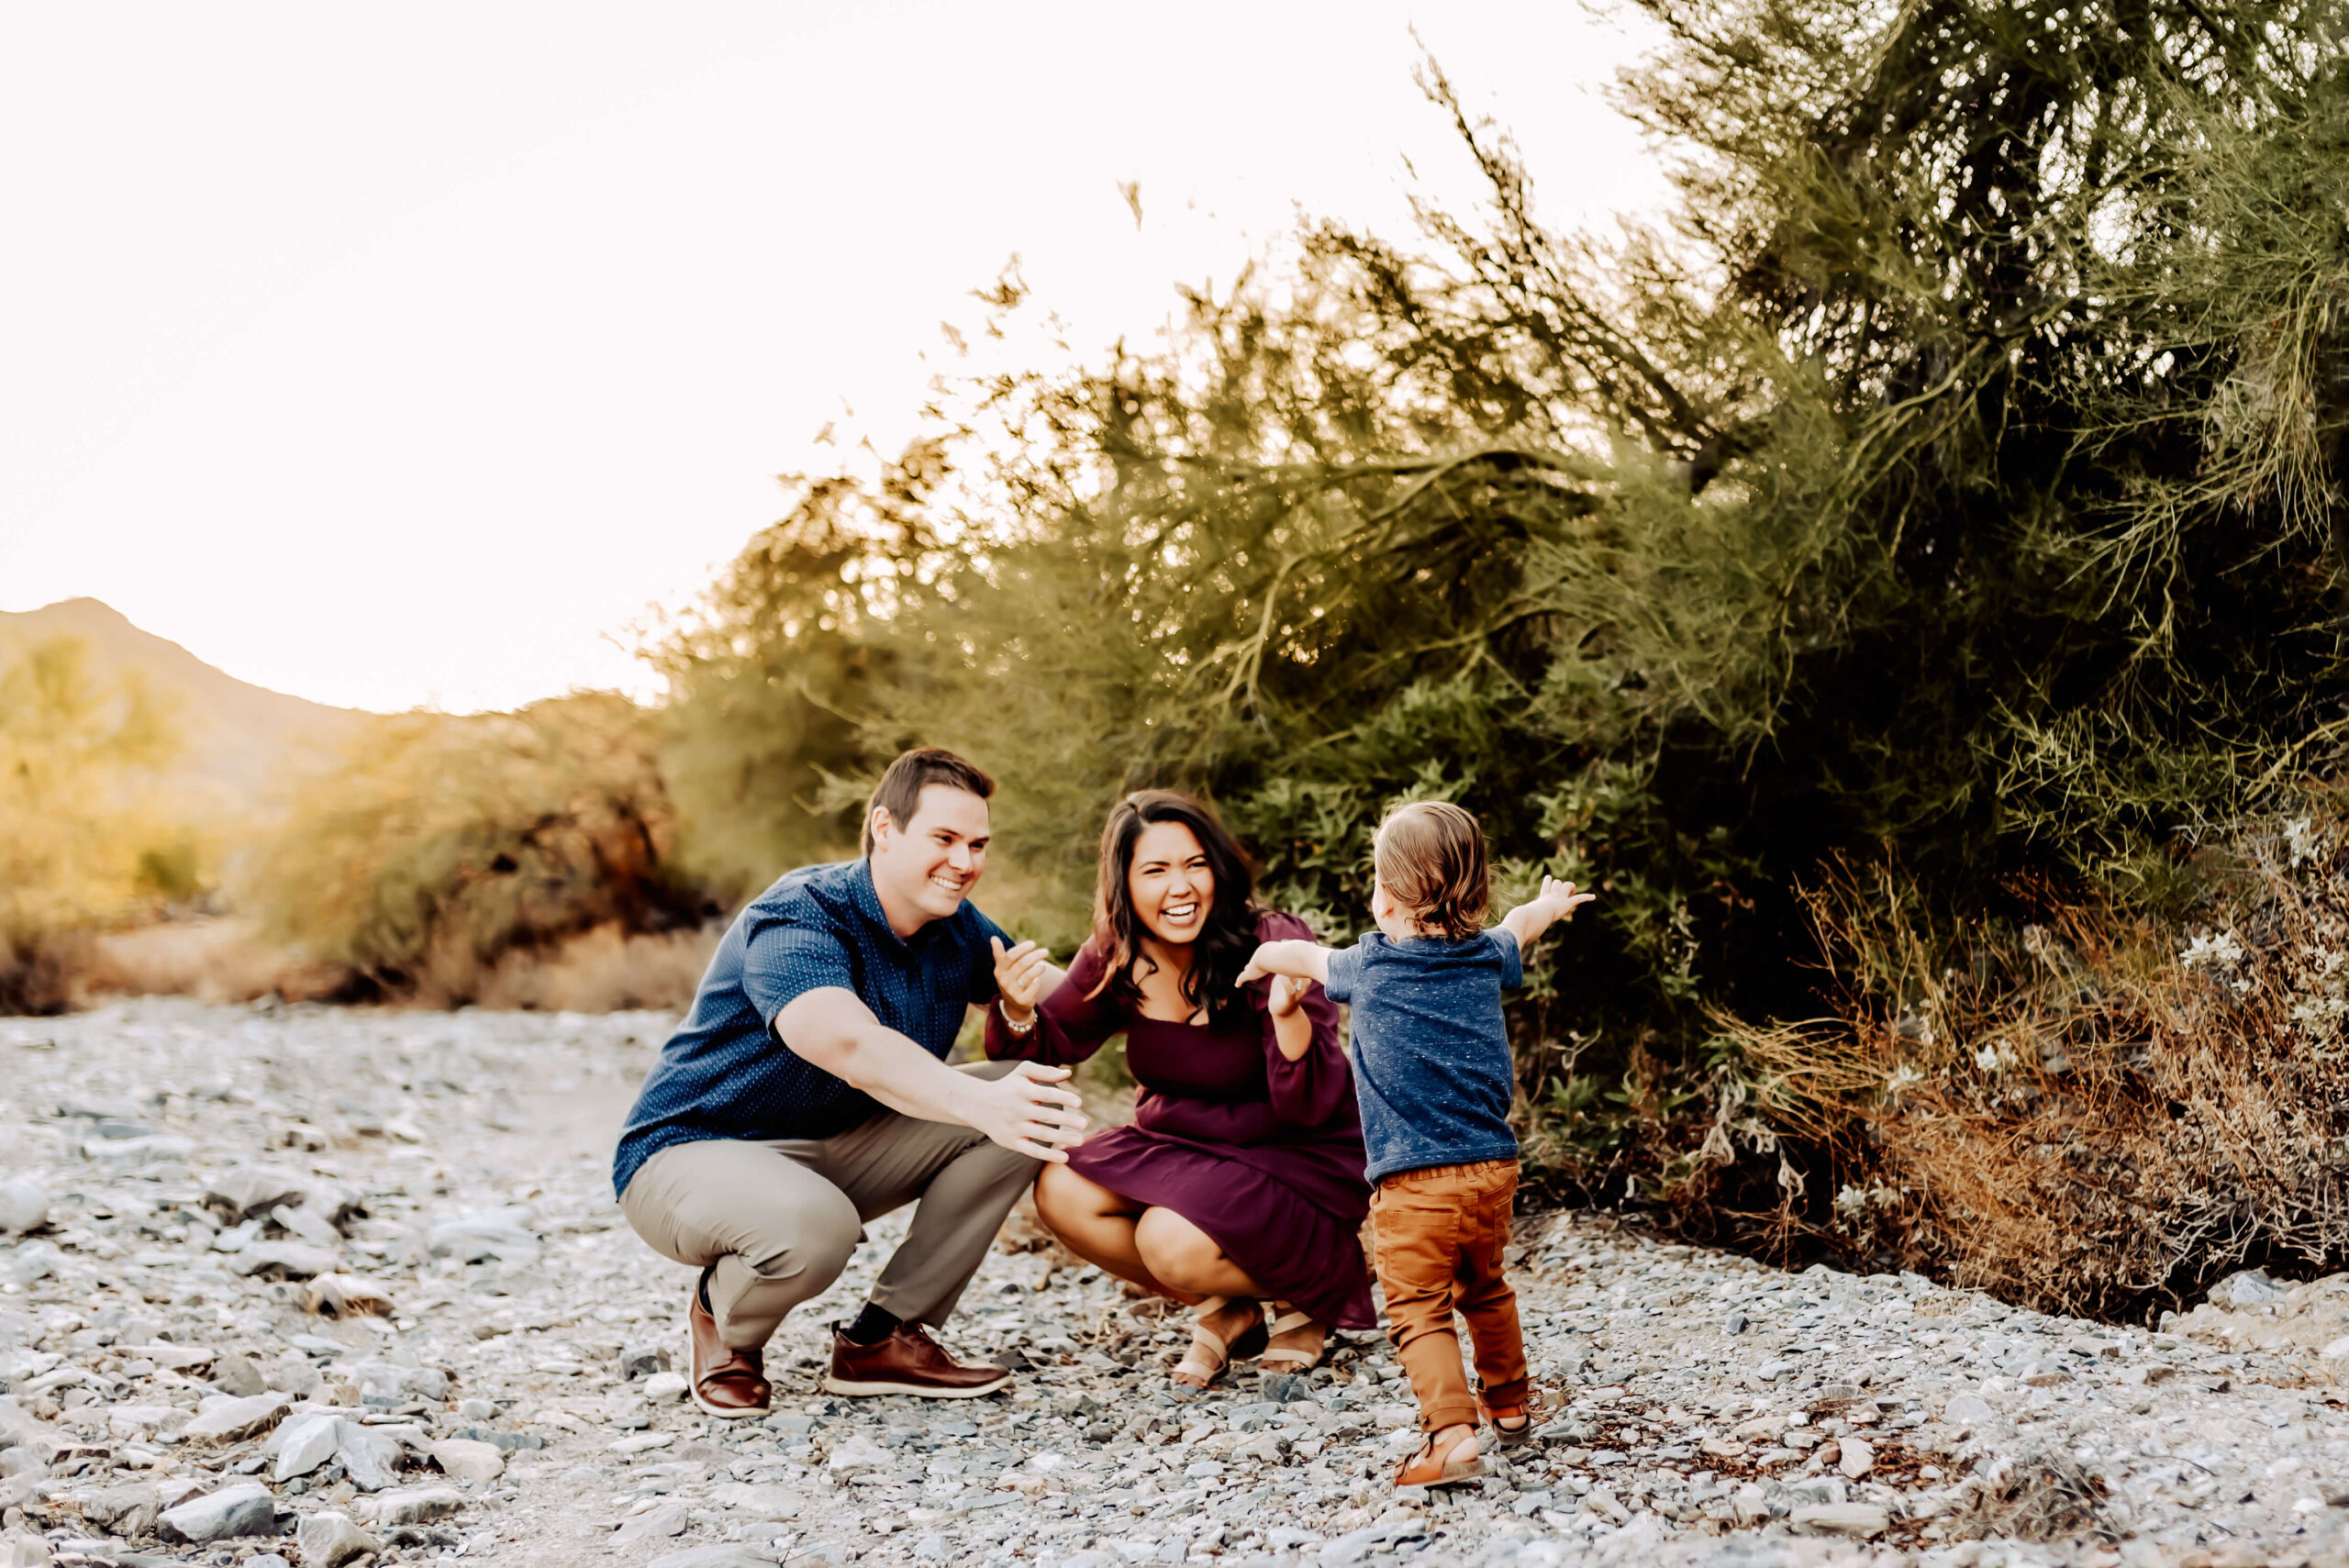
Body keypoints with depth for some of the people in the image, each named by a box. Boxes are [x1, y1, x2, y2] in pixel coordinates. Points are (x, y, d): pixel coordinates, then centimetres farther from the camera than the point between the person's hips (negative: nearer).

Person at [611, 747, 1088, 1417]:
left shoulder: (961, 930, -2)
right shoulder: (795, 921, -26)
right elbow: (848, 1042, -46)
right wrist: (975, 1101, -62)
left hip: (836, 1149, 8)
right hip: (691, 1153, -7)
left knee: (1032, 1108, -8)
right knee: (813, 1224, -41)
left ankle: (884, 1336, -2)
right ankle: (721, 1319, -3)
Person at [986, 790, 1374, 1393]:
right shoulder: (1114, 958, -8)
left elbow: (1314, 1106, -25)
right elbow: (1053, 1045, 4)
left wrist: (1288, 1014, -45)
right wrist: (1018, 1012, -20)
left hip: (1297, 1161, -6)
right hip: (1179, 1149, 6)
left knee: (1173, 1242, -28)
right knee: (1062, 1193, -15)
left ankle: (1315, 1288, 4)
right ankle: (1224, 1311, 5)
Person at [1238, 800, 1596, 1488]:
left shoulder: (1372, 968, -3)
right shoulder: (1486, 957, 6)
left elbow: (1299, 955, 16)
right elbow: (1517, 928, 30)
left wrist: (1260, 961, 39)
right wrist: (1550, 904, 53)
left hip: (1413, 1181, -5)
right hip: (1492, 1171, 5)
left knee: (1418, 1310, -6)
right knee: (1484, 1289, 25)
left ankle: (1452, 1434, -21)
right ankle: (1510, 1405, 39)